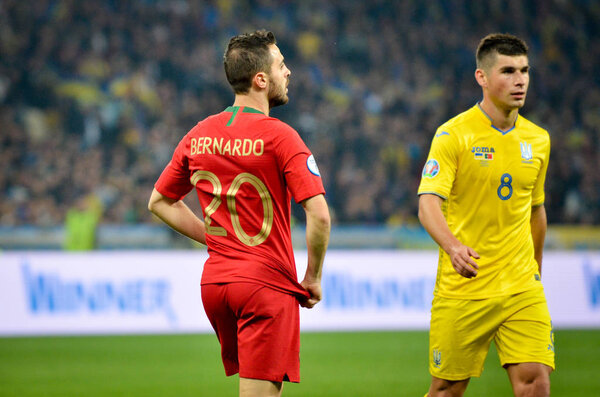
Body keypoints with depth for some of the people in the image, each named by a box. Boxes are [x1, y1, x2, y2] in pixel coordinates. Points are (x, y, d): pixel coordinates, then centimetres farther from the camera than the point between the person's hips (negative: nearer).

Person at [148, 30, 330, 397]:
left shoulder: (198, 136, 8)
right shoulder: (279, 136, -12)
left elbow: (159, 202, 19)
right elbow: (319, 215, -18)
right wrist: (313, 280, -5)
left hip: (214, 281, 7)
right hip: (267, 283, -7)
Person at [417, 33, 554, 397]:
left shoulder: (538, 140, 9)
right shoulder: (453, 135, -7)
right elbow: (429, 203, -17)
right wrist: (453, 246, -35)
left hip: (522, 289, 4)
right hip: (462, 290, -4)